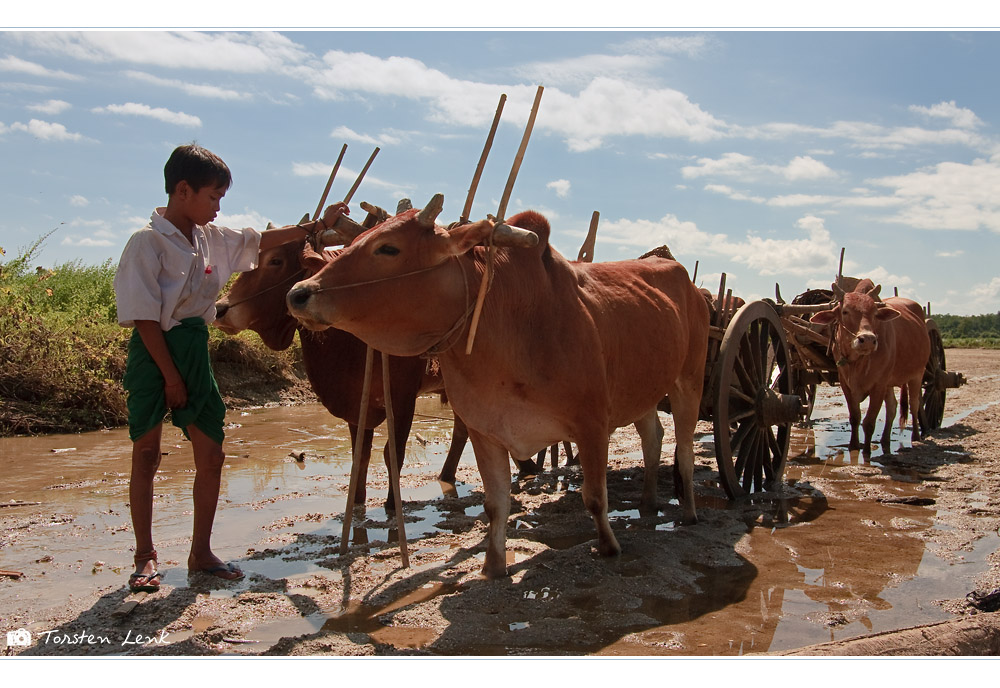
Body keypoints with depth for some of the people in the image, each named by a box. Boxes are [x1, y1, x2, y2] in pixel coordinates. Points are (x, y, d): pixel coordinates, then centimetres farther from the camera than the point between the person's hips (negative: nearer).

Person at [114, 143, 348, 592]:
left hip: (195, 353, 7)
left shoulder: (211, 238, 7)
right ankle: (145, 557, 15)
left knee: (211, 455, 5)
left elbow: (260, 240, 21)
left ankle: (201, 553, 18)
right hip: (154, 355, -6)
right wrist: (170, 377, -14)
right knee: (146, 456, 3)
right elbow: (143, 317, -14)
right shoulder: (148, 242, -12)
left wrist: (317, 225, 19)